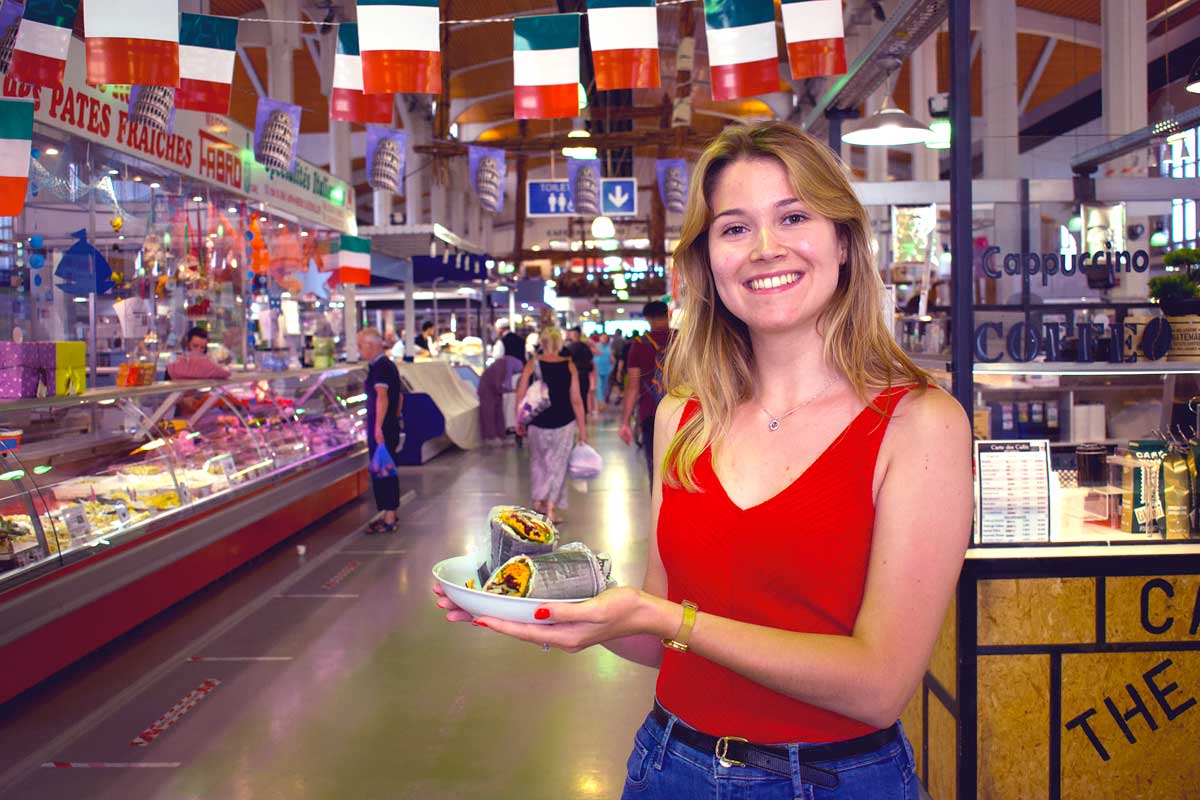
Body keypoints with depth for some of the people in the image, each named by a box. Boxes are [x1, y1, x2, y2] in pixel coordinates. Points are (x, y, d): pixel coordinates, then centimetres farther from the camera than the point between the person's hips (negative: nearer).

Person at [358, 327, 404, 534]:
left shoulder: (379, 367, -16)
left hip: (381, 429, -10)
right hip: (391, 427, 10)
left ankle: (388, 519, 0)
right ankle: (390, 513, 26)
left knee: (381, 471, -4)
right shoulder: (389, 365, 15)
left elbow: (382, 397, -27)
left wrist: (378, 427, -30)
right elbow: (399, 397, 23)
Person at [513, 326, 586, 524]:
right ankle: (550, 508, 3)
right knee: (558, 464, 9)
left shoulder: (532, 365, -6)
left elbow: (520, 396, -4)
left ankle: (539, 500, 26)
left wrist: (519, 421, 9)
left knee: (538, 461, 22)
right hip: (563, 423, -1)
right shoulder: (570, 366, -6)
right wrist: (582, 428, 1)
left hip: (537, 422, 1)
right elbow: (576, 400, -7)